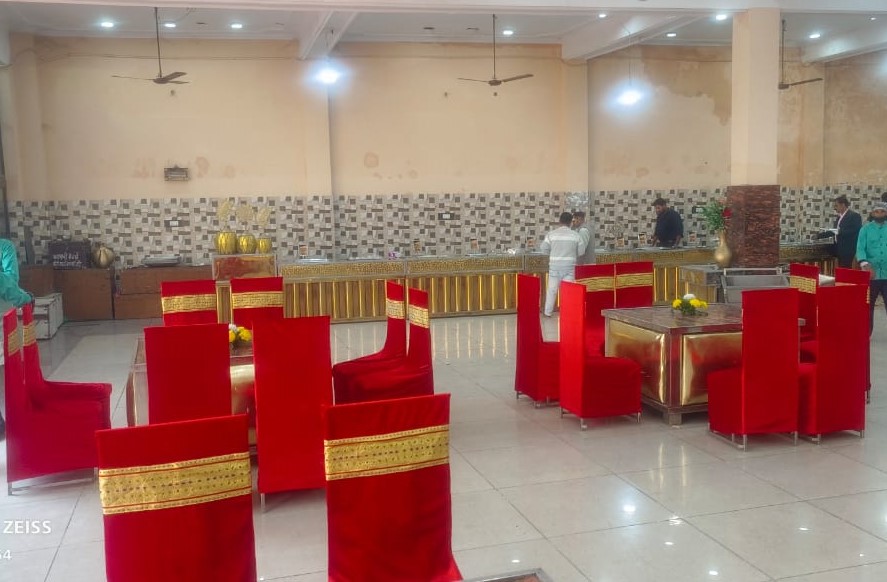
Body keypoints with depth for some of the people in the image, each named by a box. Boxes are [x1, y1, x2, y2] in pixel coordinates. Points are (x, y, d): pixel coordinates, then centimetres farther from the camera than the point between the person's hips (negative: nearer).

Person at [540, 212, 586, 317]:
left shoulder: (551, 234, -3)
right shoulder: (575, 235, -2)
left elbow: (543, 248, -1)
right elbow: (581, 251, 3)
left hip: (555, 265, 1)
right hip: (569, 266, -1)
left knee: (552, 289, 11)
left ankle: (547, 312, 17)